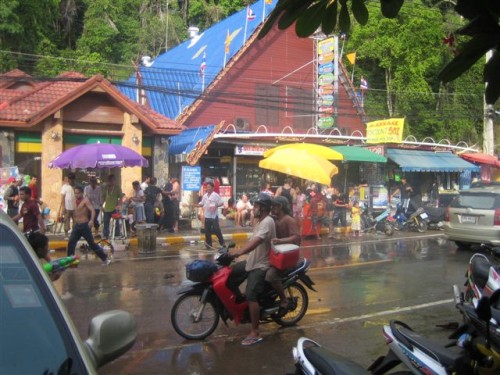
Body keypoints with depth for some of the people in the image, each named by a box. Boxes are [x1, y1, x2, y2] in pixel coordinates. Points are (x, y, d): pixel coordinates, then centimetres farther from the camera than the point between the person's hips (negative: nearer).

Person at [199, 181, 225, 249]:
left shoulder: (215, 195, -7)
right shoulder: (205, 195, 11)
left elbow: (221, 203, -7)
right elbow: (202, 204, 17)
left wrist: (215, 206, -20)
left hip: (214, 216, -6)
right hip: (207, 216, 6)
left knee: (216, 230, -5)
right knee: (207, 230, 7)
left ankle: (222, 242, 10)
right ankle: (208, 244, 15)